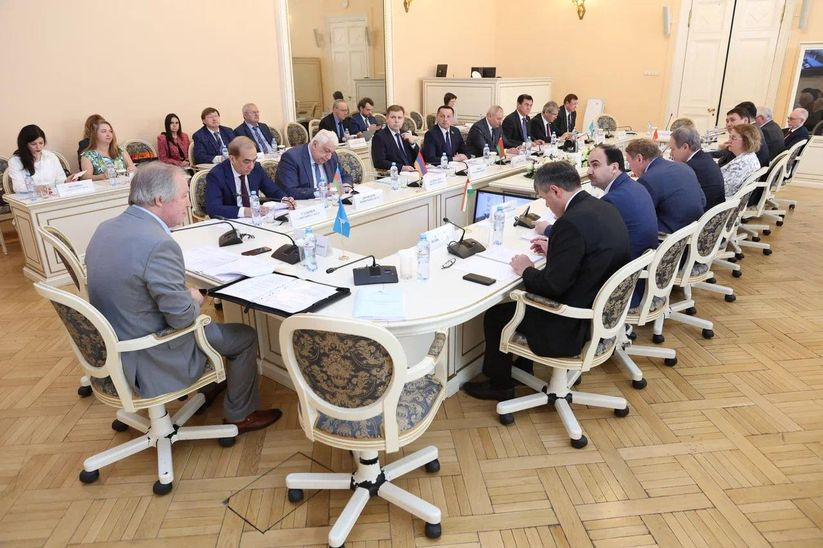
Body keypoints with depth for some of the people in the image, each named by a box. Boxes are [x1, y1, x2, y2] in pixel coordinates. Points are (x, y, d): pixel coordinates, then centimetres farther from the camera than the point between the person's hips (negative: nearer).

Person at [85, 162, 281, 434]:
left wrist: (184, 293, 6)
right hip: (147, 361, -9)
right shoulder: (159, 244, -30)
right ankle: (239, 415, 24)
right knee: (246, 336, 7)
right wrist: (194, 298, -4)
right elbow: (182, 317, -26)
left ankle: (203, 390, 46)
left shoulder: (106, 228, -1)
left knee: (200, 320, 32)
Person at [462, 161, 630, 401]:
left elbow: (553, 285, -23)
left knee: (495, 314, 7)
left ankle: (499, 385, 26)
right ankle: (523, 364, 40)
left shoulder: (572, 222, -27)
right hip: (604, 310, 9)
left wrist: (526, 270, -6)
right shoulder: (604, 208, 1)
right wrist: (554, 249, 13)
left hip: (577, 325, -9)